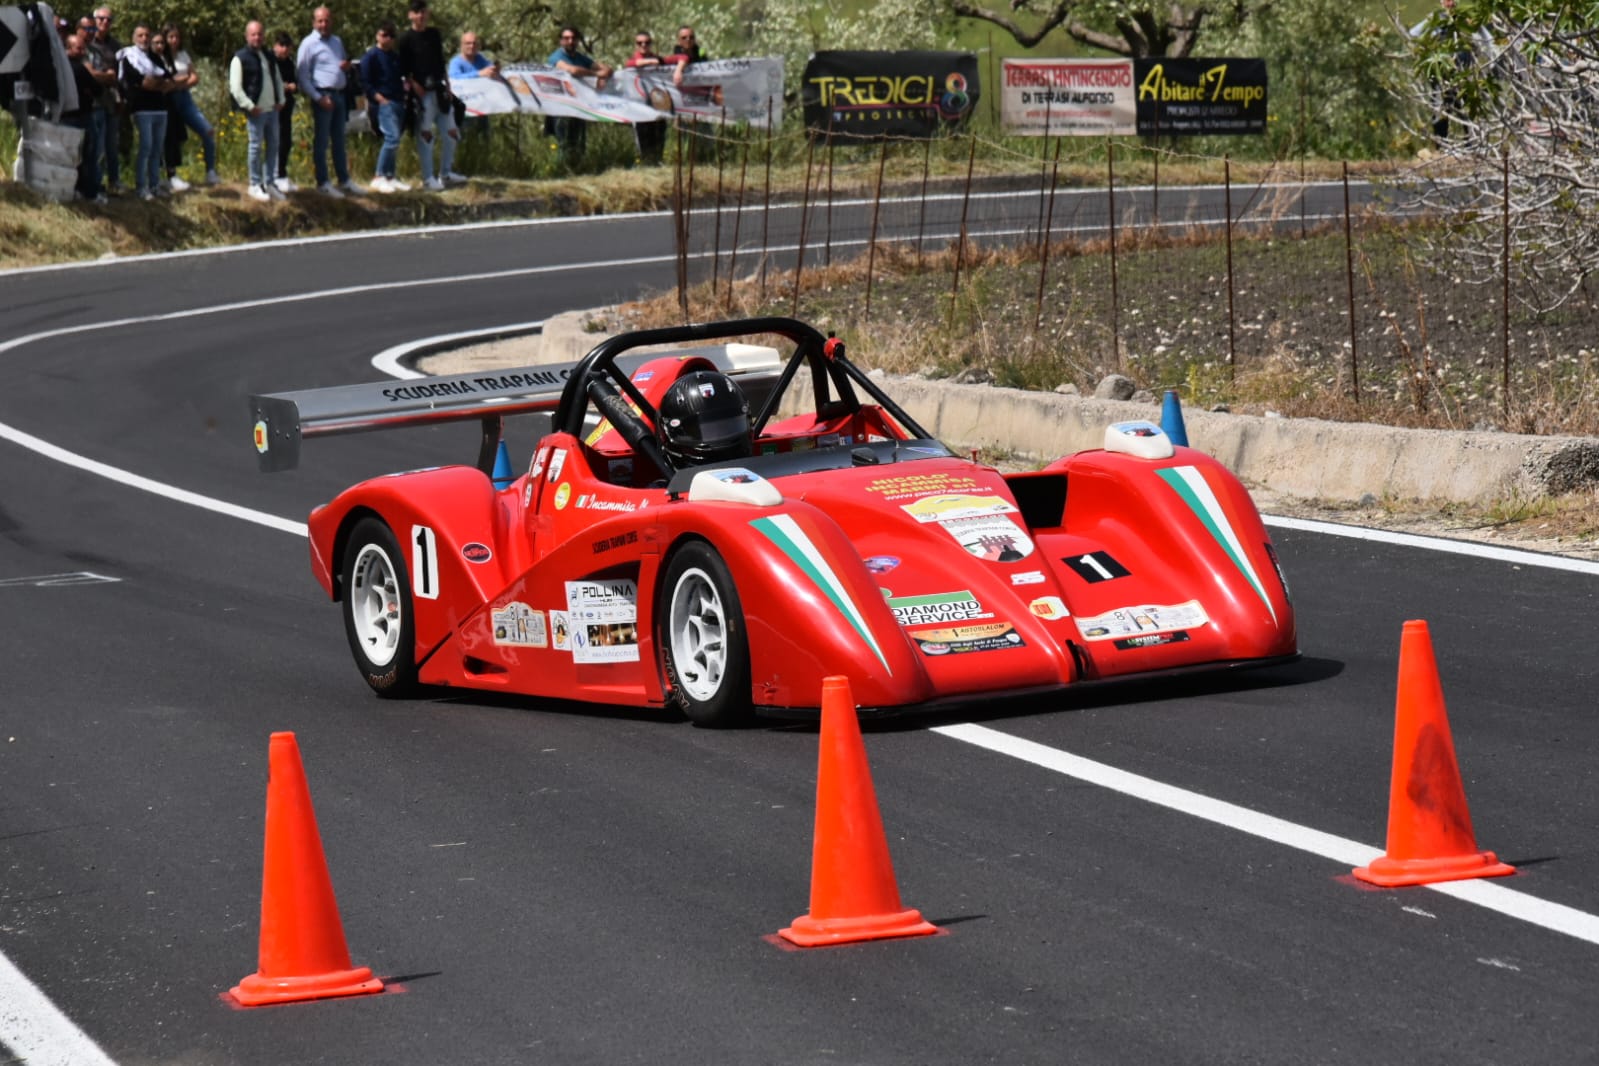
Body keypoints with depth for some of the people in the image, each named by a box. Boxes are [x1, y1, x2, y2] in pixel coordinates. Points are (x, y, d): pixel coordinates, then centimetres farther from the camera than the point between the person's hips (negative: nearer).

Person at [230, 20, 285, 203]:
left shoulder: (269, 57, 16)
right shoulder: (240, 58, -7)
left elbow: (278, 80, 25)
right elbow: (235, 87, -12)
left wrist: (280, 100, 12)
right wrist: (249, 106, -16)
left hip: (272, 110, 7)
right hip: (256, 111, -7)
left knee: (273, 146, 10)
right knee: (256, 146, -3)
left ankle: (268, 183, 19)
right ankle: (255, 185, 4)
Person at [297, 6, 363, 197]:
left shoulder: (337, 42, 15)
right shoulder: (309, 44, -7)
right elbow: (303, 75, -12)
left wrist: (347, 67, 2)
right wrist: (318, 98, -17)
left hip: (339, 94, 7)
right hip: (322, 96, -7)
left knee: (339, 140, 13)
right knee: (321, 141, -2)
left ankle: (344, 180, 20)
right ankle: (323, 183, 3)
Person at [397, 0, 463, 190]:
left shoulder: (434, 34, 13)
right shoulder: (406, 38, -3)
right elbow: (403, 67, -5)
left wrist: (446, 82, 12)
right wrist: (413, 84, -17)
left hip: (439, 89, 6)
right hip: (421, 91, -6)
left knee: (450, 132, 8)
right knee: (425, 133, -4)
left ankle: (446, 172, 21)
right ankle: (428, 177, 0)